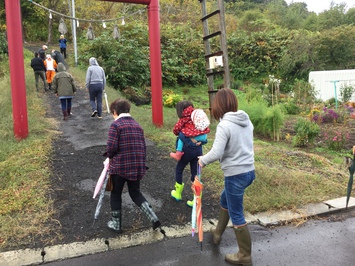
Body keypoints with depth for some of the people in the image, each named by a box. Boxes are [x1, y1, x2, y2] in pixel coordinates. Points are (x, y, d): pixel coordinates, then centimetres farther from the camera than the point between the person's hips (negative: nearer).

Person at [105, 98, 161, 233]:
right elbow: (143, 147, 11)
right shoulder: (137, 125, 11)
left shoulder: (115, 125, -9)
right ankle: (153, 218, 9)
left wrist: (110, 156, 4)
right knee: (135, 193, 20)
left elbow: (112, 146, -17)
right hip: (137, 166, 6)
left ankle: (116, 224, 27)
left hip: (119, 166, -5)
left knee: (116, 194, 15)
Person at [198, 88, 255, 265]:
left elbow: (216, 153, -24)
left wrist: (203, 160, -7)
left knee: (236, 215, 8)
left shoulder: (224, 125, -21)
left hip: (235, 175, -8)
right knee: (225, 200, 29)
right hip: (249, 171, 8)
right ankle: (218, 233, 48)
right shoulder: (247, 121, 4)